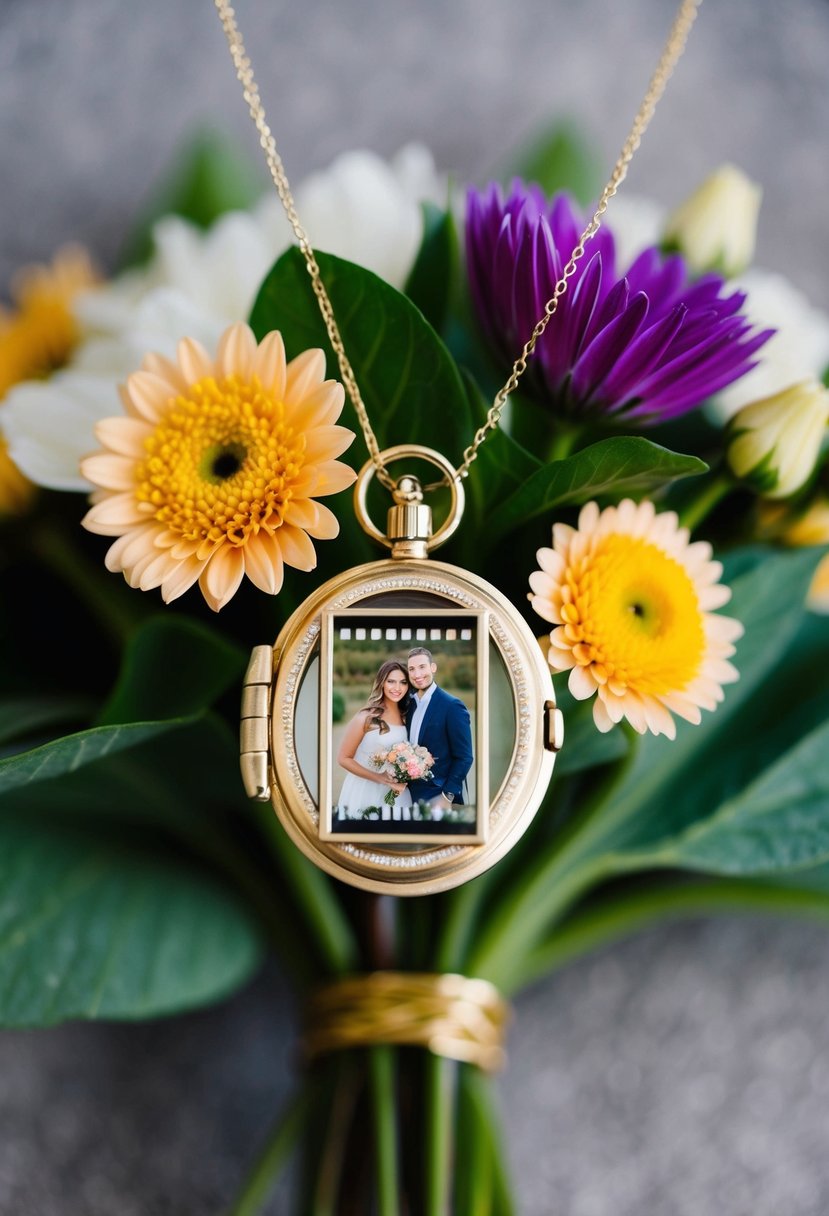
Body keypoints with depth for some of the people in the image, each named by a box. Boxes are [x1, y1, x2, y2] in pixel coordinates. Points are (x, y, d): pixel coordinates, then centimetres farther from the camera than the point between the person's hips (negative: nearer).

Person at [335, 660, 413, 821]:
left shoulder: (405, 717, 4)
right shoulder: (366, 717, -13)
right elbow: (343, 758, -11)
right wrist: (380, 778, -18)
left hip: (396, 794, 5)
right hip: (365, 792, -5)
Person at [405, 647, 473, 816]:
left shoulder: (452, 706, -12)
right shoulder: (410, 704, 8)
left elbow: (464, 758, -13)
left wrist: (447, 797, -15)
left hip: (438, 797, -6)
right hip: (412, 794, 6)